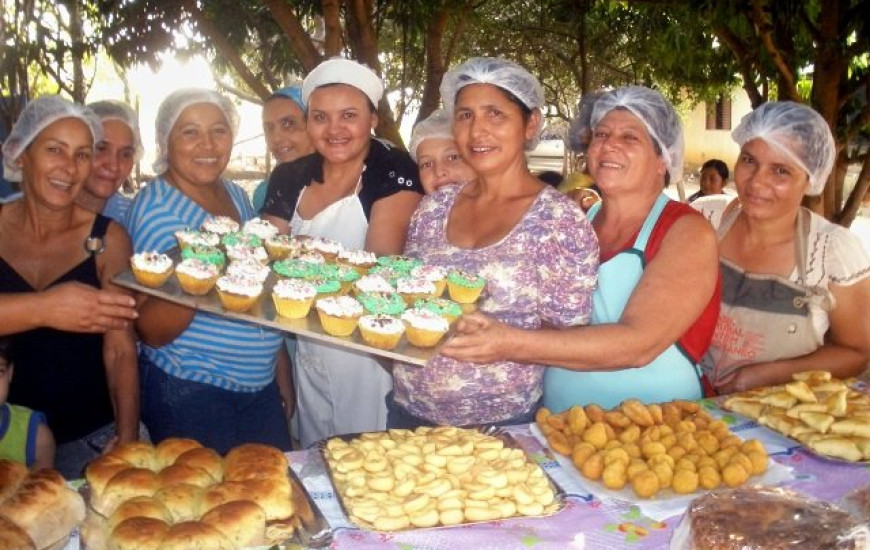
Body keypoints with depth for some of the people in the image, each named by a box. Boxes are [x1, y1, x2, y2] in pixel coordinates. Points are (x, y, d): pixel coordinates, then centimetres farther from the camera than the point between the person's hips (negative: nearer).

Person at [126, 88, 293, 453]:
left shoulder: (236, 195, 6)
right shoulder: (156, 207, -14)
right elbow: (152, 332, -17)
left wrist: (281, 370, 17)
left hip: (262, 388, 7)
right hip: (189, 392, -6)